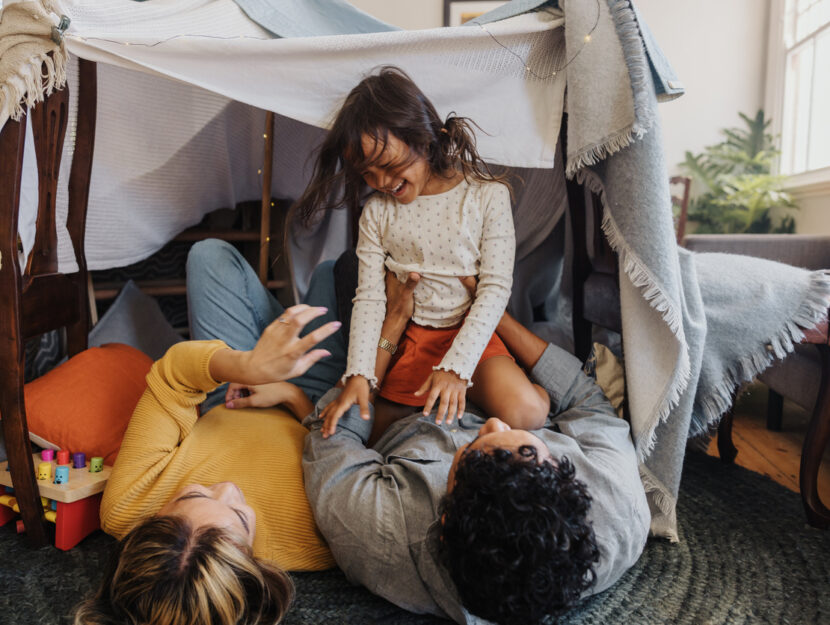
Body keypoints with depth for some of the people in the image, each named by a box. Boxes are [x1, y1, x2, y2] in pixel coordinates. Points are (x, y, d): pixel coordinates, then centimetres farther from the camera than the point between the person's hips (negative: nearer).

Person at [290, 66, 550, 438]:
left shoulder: (487, 196, -8)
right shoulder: (376, 212, 1)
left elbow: (496, 288, -12)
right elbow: (368, 298, -1)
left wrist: (455, 367, -20)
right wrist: (359, 374, -13)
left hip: (471, 333, -3)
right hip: (409, 338, 3)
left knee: (525, 412, -25)